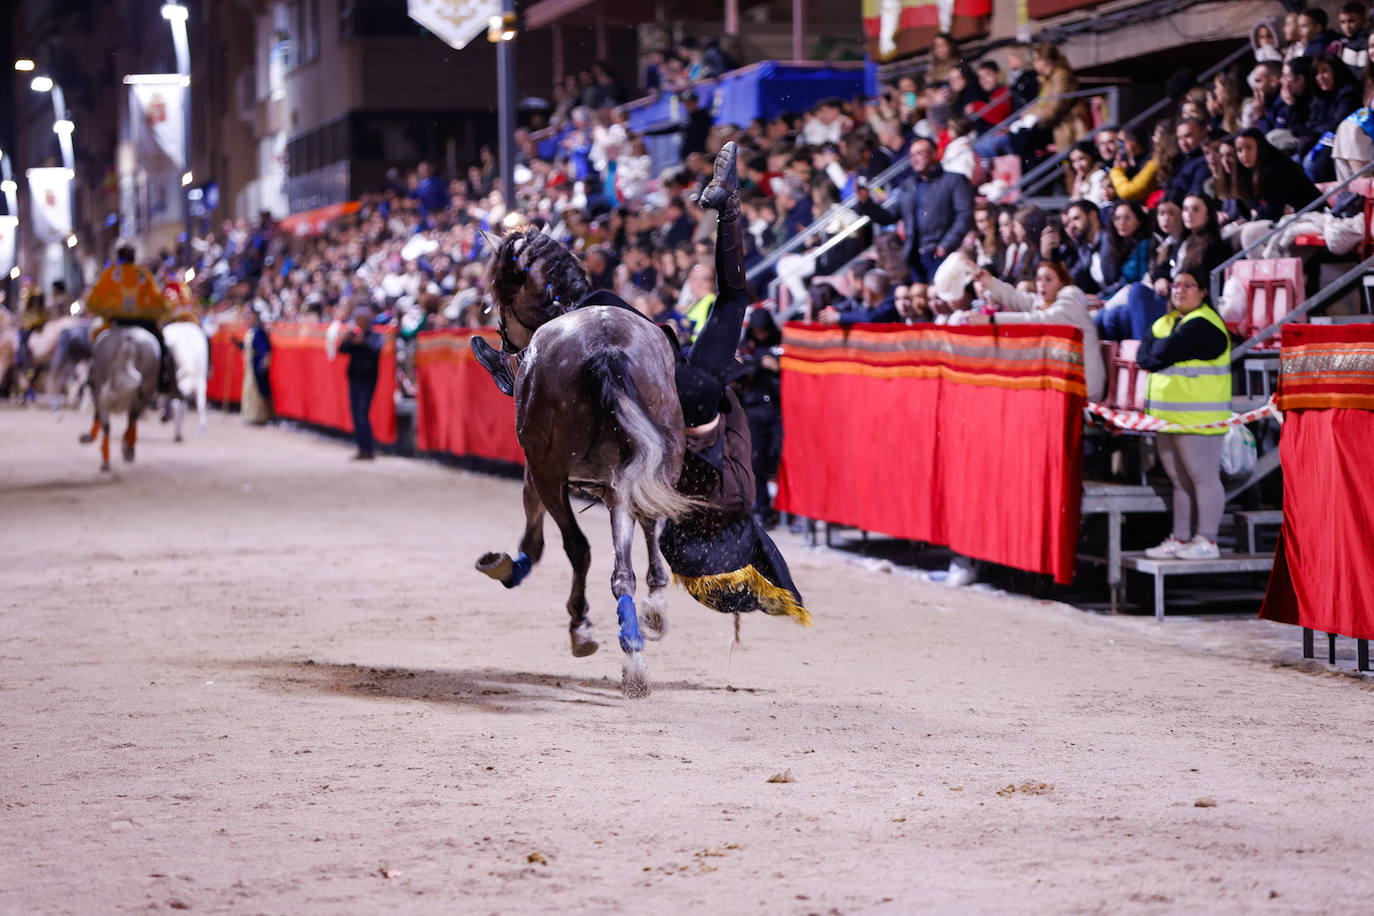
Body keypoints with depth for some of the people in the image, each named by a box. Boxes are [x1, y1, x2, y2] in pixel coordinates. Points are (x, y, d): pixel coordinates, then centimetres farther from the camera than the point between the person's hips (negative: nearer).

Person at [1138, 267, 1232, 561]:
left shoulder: (1203, 324, -11)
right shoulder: (1165, 322, 19)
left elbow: (1164, 352, -19)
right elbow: (1143, 357, 9)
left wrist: (1153, 347, 1)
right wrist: (1159, 352, -10)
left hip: (1197, 418, -9)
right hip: (1166, 415, 9)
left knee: (1203, 478, -6)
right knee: (1180, 480, 12)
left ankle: (1207, 541, -5)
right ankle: (1180, 539, 15)